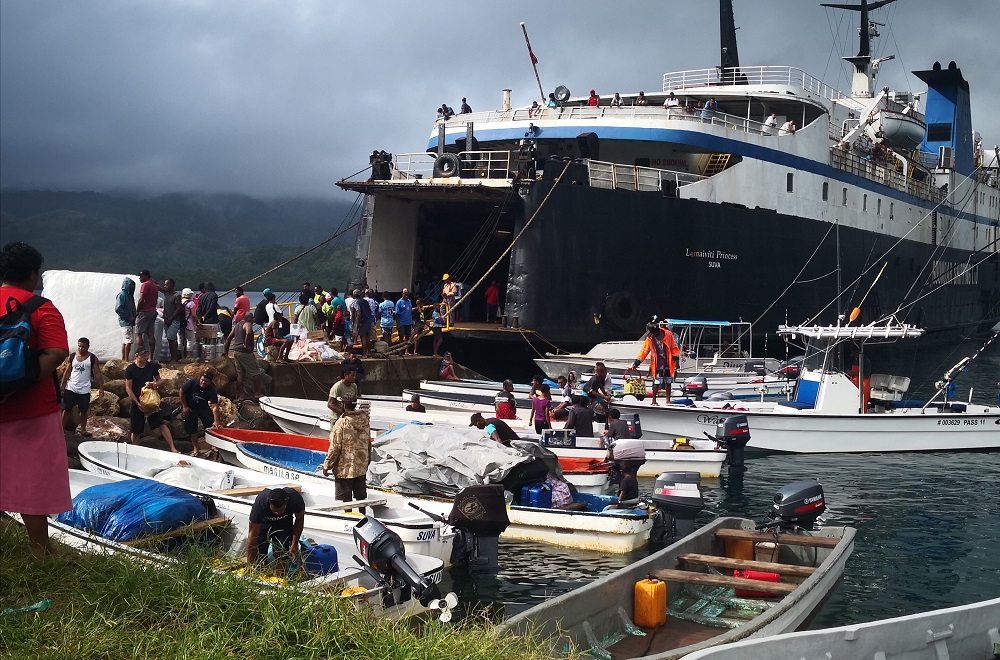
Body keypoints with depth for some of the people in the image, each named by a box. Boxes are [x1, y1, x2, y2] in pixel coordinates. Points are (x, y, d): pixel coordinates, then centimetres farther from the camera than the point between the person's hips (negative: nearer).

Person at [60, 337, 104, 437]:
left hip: (84, 390, -1)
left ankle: (83, 429, 20)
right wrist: (62, 385, -2)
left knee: (83, 411, 8)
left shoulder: (93, 358, -3)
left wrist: (101, 388, -7)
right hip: (71, 388, 1)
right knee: (66, 409, 1)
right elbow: (67, 372, 5)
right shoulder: (71, 357, 2)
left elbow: (97, 374, -1)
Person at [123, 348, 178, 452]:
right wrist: (138, 403, -14)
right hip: (137, 402, -1)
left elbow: (159, 379, 16)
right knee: (135, 430, 6)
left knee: (162, 424, -11)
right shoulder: (130, 369, -6)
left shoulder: (152, 366, 3)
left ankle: (173, 448, -15)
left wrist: (157, 383, -10)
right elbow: (128, 388, -6)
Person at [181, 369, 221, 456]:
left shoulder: (211, 390, -23)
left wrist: (216, 421, -38)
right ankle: (195, 448, 20)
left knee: (211, 424, -16)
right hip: (190, 408, 0)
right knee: (192, 428, 4)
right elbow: (182, 391, -10)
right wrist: (184, 406, -8)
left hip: (203, 408, 0)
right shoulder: (192, 383, -25)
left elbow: (215, 406, -30)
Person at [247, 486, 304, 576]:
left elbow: (299, 519, -12)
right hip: (264, 522, -1)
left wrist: (294, 544, -17)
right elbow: (252, 535, -33)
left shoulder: (295, 498, -36)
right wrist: (249, 565, -33)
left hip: (285, 523, 1)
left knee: (282, 556, -9)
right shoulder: (260, 503, -39)